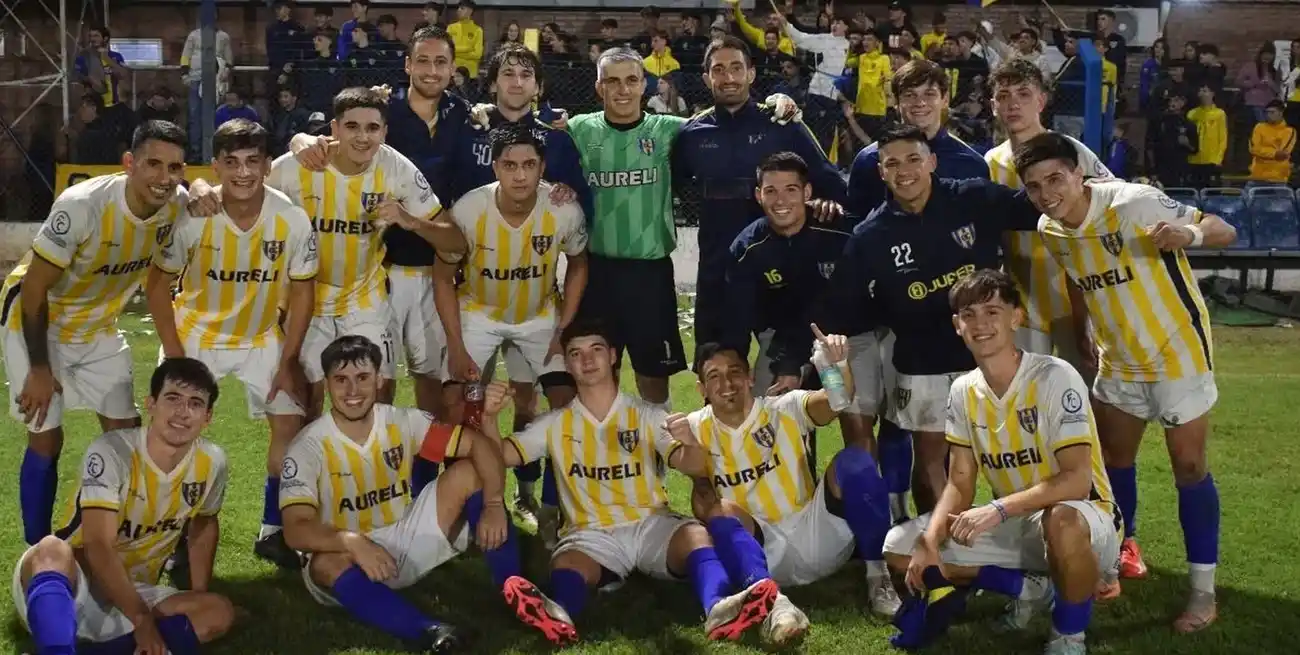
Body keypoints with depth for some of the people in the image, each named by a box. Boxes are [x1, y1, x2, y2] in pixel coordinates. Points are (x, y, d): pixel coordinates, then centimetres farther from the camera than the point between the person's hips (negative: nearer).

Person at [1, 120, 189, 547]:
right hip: (37, 321, -6)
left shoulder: (177, 206, -18)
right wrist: (39, 368, -19)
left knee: (127, 432, 4)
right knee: (46, 439, -6)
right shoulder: (81, 205, -34)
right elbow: (34, 288, -24)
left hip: (98, 327, 6)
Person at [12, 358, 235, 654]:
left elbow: (204, 525, 16)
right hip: (72, 586, -5)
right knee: (53, 550, -38)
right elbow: (98, 546, -26)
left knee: (220, 612, -21)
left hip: (131, 593, 5)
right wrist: (141, 618, -31)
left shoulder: (212, 462, -4)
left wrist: (198, 598, 7)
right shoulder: (111, 452, -19)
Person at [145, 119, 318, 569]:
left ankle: (272, 533, 13)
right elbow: (158, 284, -12)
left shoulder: (292, 220, -21)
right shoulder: (192, 218, -24)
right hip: (195, 335, -1)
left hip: (262, 338, 2)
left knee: (291, 426, -2)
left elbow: (302, 290, -9)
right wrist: (174, 356, -14)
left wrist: (288, 360, -9)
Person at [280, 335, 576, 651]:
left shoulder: (402, 422, -7)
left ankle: (514, 589, -20)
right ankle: (426, 631, -54)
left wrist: (494, 504, -28)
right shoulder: (308, 448, -16)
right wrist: (352, 542, -44)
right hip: (350, 556, -3)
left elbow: (480, 444, -11)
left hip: (408, 542, 4)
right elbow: (296, 529, -26)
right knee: (327, 565, -40)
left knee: (468, 472, -14)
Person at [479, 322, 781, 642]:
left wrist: (687, 443, -31)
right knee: (565, 564, -34)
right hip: (592, 533, 0)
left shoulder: (648, 415, 8)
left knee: (696, 535, -33)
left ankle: (717, 609, -63)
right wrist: (489, 417, -17)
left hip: (650, 524, 0)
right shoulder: (555, 424, 12)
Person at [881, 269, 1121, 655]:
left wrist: (998, 509, -37)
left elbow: (1077, 480, -28)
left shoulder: (1055, 378, -21)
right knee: (901, 548, -5)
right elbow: (960, 483, 2)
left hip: (1081, 518, -6)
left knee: (1062, 522, -43)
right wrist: (930, 541, -16)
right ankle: (1028, 587, 9)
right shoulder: (963, 392, -1)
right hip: (1013, 525, 6)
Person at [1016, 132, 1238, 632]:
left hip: (1178, 352, -6)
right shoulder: (1050, 230, -6)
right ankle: (1123, 546, 39)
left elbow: (1225, 232, -23)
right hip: (1120, 361, 6)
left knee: (1189, 467, -3)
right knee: (1115, 458, 15)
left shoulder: (1133, 203, -25)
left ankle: (1203, 592, 6)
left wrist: (1189, 234, -44)